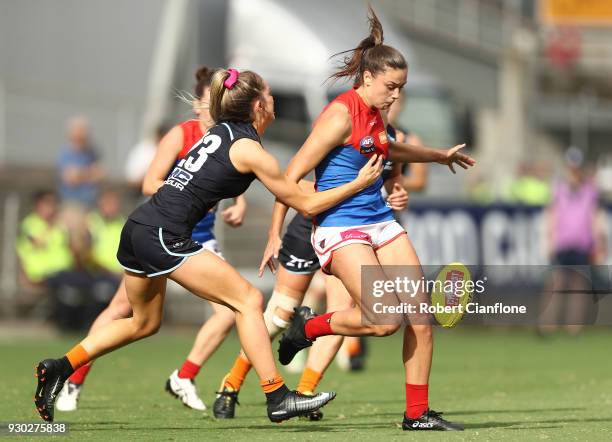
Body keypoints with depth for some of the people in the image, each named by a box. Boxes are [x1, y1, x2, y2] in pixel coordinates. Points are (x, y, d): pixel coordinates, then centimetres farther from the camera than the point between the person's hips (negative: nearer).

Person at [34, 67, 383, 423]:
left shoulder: (221, 132, 15)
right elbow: (307, 204, -1)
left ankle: (60, 368, 24)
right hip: (164, 236, -9)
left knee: (144, 323, 25)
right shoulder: (249, 150, -8)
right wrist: (359, 184, 6)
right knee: (248, 300, -5)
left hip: (137, 229, 9)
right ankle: (278, 398, -8)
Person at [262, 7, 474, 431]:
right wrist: (275, 236, -15)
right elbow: (293, 175, -15)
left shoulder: (375, 115, 10)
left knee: (420, 316, 0)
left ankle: (418, 413, 9)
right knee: (384, 320, -19)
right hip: (341, 227, -8)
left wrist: (439, 155, 47)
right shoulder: (341, 114, -15)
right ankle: (308, 326, 7)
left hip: (381, 222, 8)